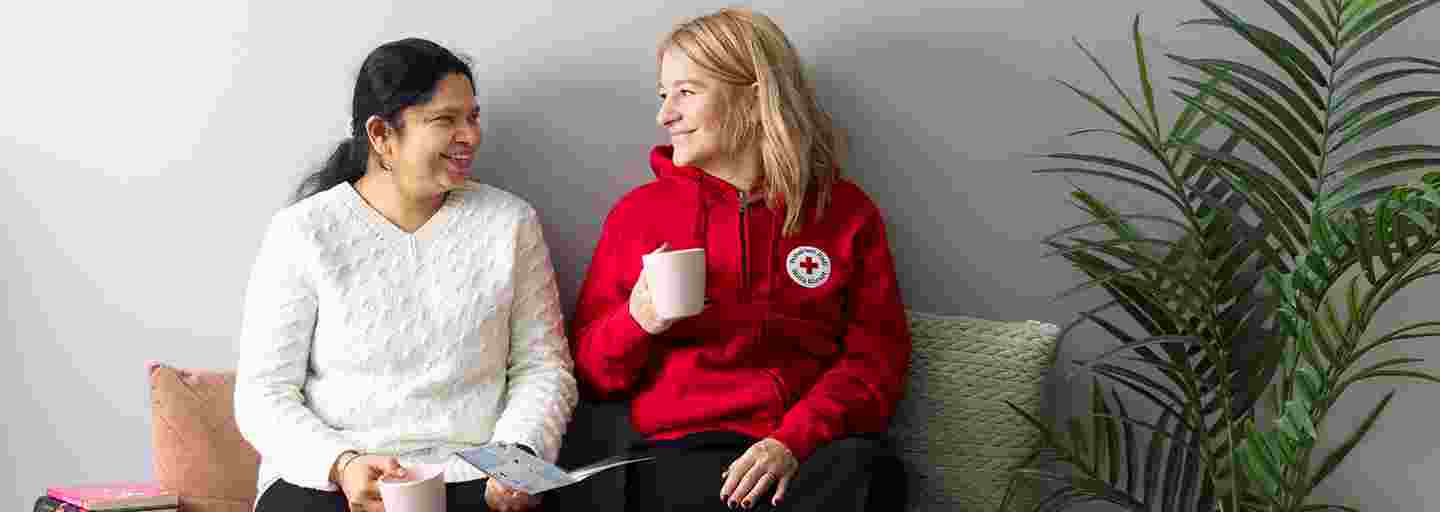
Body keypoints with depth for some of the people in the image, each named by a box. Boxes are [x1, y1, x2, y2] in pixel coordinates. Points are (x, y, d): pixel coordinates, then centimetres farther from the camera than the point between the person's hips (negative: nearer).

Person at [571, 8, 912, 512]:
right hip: (685, 448, -1)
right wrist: (636, 323, -7)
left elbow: (875, 358, 4)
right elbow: (589, 372, 15)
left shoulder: (845, 211, 11)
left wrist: (794, 441, -12)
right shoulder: (638, 211, 13)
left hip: (819, 448, 1)